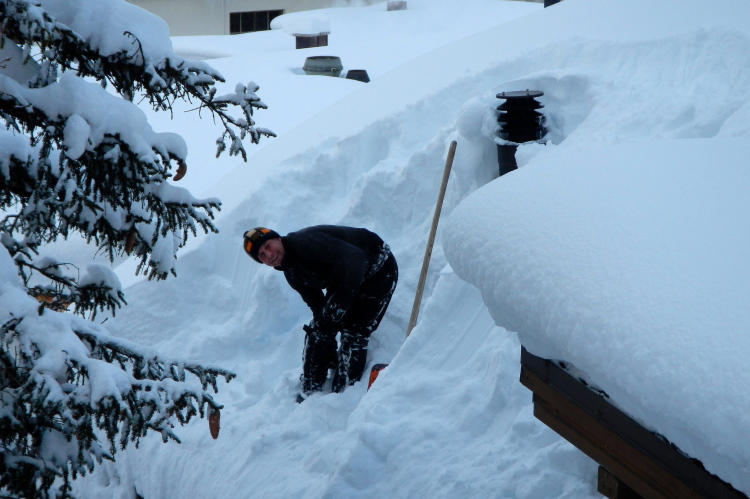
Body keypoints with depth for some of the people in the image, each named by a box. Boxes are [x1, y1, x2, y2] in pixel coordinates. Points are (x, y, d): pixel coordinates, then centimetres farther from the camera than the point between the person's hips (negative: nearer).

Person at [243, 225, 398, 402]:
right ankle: (309, 391, 12)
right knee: (318, 329, 2)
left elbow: (354, 258, -38)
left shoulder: (305, 241, -29)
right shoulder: (292, 273, -2)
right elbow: (317, 305, 2)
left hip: (378, 269, -8)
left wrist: (340, 302, -37)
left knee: (353, 334, -15)